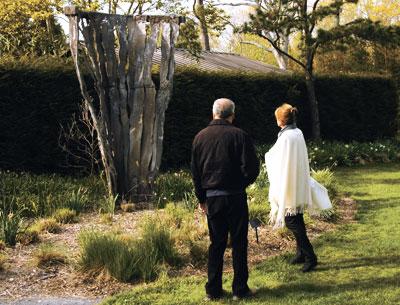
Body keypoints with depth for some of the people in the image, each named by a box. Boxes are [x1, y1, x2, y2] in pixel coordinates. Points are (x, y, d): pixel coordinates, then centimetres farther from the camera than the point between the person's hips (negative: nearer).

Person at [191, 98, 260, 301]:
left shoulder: (200, 137, 4)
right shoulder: (239, 135, -9)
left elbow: (195, 171, 9)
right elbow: (251, 167, -11)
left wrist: (201, 198, 16)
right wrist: (243, 183, 9)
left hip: (211, 198, 4)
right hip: (235, 196, -3)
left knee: (216, 244, 12)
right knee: (239, 243, 5)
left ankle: (213, 290, 14)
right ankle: (240, 289, 9)